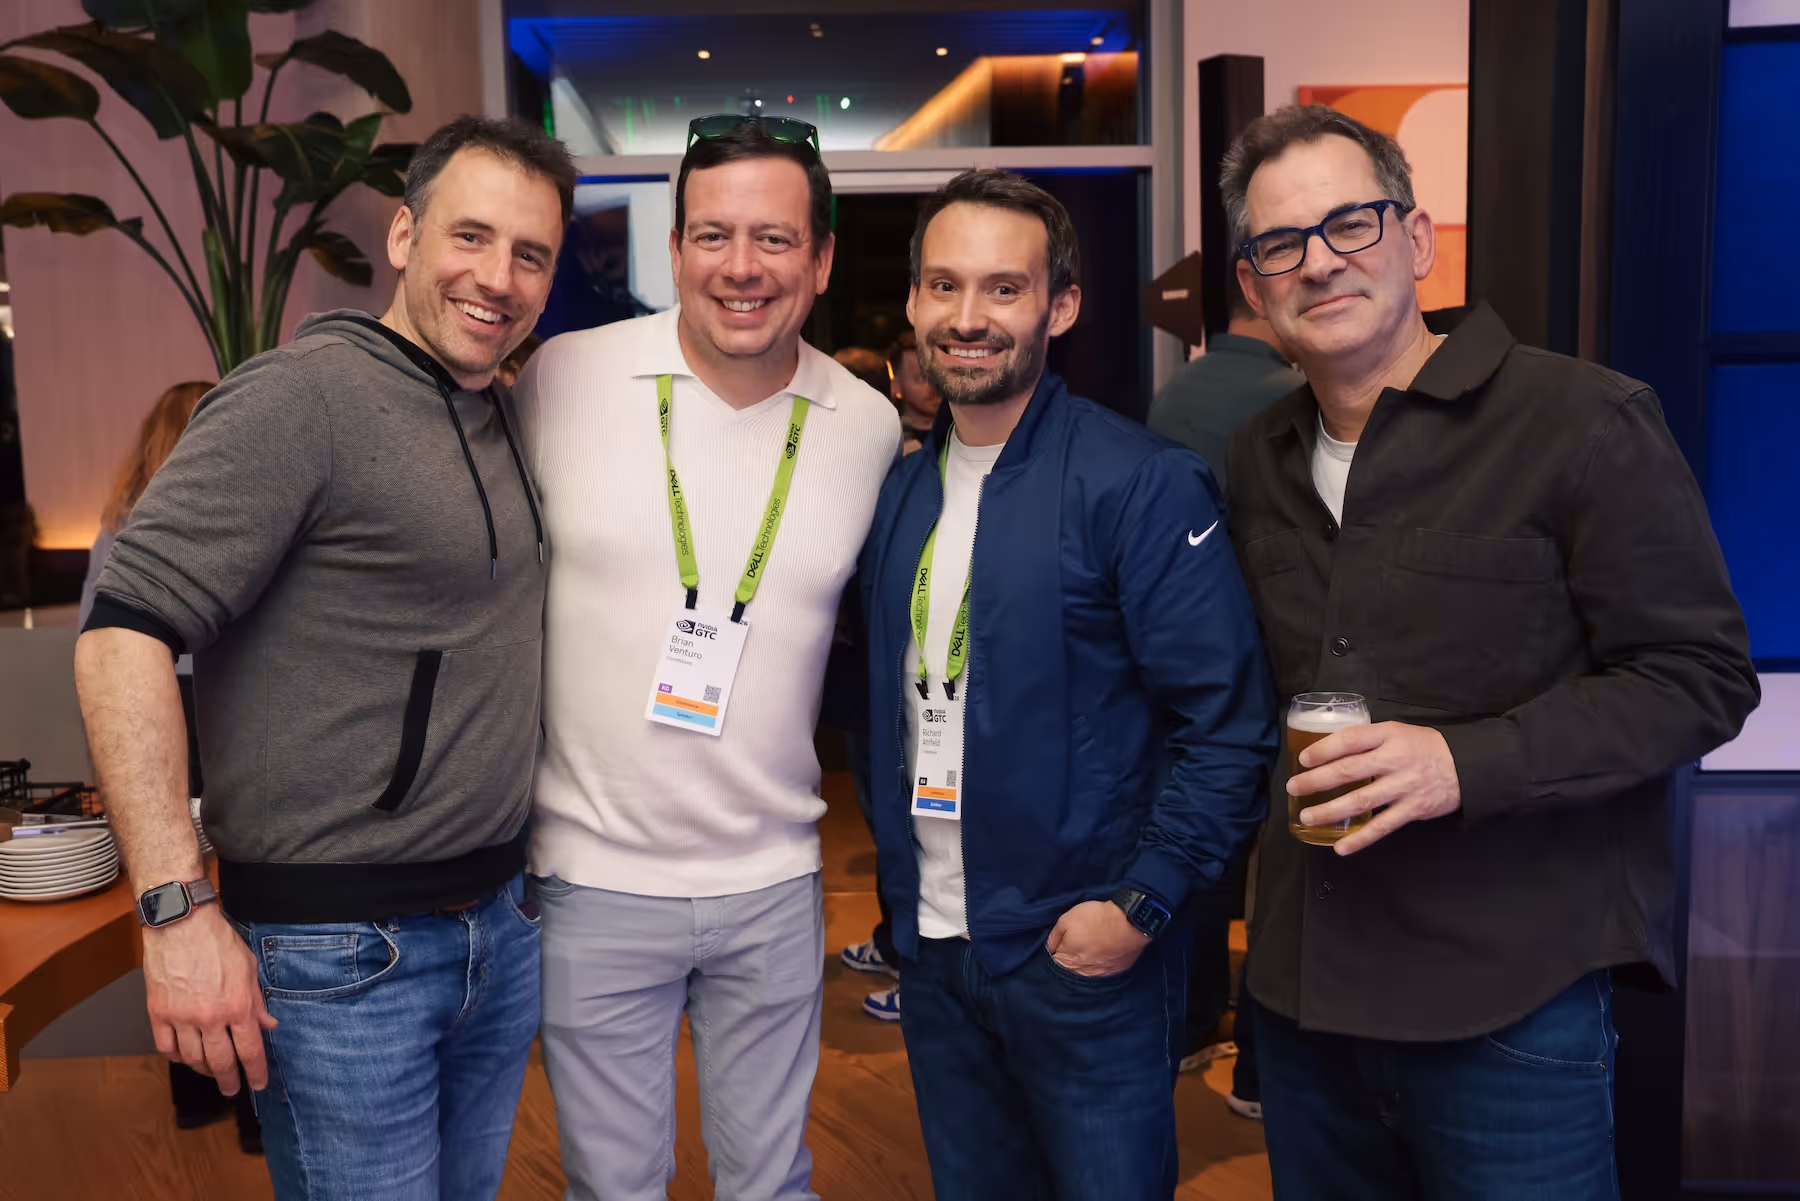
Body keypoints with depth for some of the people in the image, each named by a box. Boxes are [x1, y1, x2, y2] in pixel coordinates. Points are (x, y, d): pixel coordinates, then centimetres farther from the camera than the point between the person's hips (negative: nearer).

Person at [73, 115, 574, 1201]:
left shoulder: (511, 416, 9)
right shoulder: (307, 396, -14)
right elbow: (126, 631, -18)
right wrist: (178, 910, -22)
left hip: (503, 928, 7)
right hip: (341, 956, -7)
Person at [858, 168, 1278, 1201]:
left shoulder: (1139, 481, -14)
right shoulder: (902, 491, 5)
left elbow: (1232, 721, -16)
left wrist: (1141, 905, -17)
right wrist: (900, 890, 9)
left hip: (1083, 955, -6)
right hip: (931, 948, 6)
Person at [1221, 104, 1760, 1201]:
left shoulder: (1586, 422, -10)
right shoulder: (1258, 459, 8)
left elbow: (1699, 677, -11)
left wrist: (1465, 762, -22)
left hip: (1512, 1000, -5)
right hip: (1304, 987, 6)